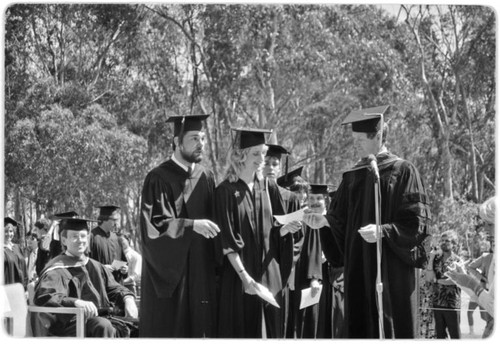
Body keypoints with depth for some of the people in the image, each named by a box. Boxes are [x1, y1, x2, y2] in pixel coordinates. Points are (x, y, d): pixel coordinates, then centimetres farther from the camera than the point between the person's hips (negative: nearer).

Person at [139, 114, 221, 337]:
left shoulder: (206, 178, 11)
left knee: (200, 324, 3)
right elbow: (154, 223, -16)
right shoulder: (159, 178, -7)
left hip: (202, 271, 5)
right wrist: (191, 224, -27)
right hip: (169, 272, -5)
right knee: (168, 328, -3)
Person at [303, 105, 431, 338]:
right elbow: (341, 219, 9)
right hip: (358, 270, 5)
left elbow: (417, 223, -8)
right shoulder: (353, 177, 12)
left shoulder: (402, 171, -3)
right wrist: (325, 220, -11)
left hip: (391, 269, -5)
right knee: (359, 328, 3)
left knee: (390, 329, -3)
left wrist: (383, 231, -21)